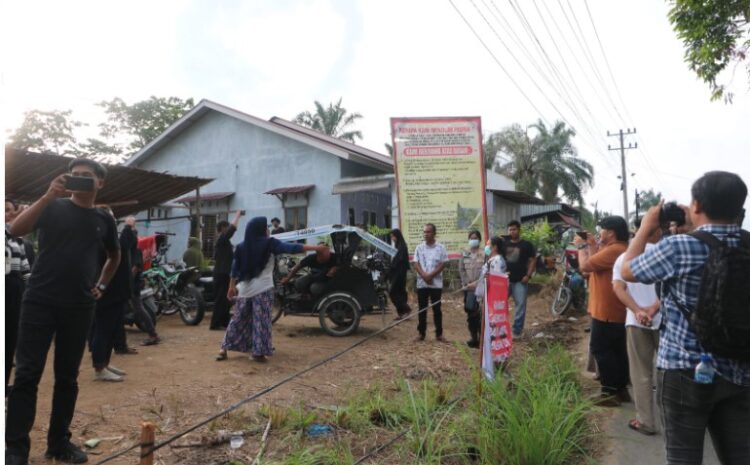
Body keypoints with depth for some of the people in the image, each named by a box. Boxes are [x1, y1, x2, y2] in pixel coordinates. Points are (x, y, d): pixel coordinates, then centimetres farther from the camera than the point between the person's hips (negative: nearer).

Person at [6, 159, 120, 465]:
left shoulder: (104, 220, 9)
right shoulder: (53, 208, 0)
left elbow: (114, 256, 26)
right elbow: (16, 230, -17)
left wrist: (101, 286, 16)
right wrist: (48, 196, -26)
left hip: (79, 308, 3)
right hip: (39, 302, -3)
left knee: (67, 377, 9)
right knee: (27, 374, -2)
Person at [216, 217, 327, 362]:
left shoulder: (241, 247, 7)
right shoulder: (268, 243, -8)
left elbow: (235, 269, 10)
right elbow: (291, 248, -15)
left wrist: (232, 287, 20)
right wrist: (316, 248, -16)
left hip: (244, 289, 6)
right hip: (262, 289, -5)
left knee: (238, 319, 15)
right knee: (261, 321, 1)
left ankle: (224, 349, 18)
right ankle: (258, 352, 3)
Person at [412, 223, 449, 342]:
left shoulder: (440, 248, -1)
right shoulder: (419, 248, 6)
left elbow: (443, 264, -5)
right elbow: (416, 264, 1)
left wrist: (431, 275, -14)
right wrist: (424, 275, -14)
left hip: (436, 283, -2)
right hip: (421, 283, 2)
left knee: (437, 309, 3)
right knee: (422, 309, 6)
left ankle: (439, 334, 11)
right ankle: (421, 333, 14)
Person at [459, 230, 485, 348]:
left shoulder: (484, 254, -3)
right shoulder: (465, 254, 10)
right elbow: (461, 270, 7)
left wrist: (476, 283, -14)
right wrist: (467, 283, -4)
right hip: (468, 288, 4)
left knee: (480, 313, -8)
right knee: (470, 313, 8)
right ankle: (473, 337, 19)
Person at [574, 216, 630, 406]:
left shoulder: (613, 250, -22)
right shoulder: (619, 249, 13)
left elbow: (585, 266, -20)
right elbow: (596, 264, 15)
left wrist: (581, 246, -6)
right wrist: (592, 246, 9)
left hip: (606, 312, -10)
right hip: (616, 311, 10)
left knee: (601, 349, -3)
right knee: (617, 350, 15)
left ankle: (611, 391, 1)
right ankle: (621, 389, 23)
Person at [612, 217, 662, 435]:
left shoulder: (623, 257, 7)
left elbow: (618, 288, -6)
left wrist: (637, 311, -14)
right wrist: (654, 308, -15)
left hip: (636, 321, 1)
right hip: (663, 319, -1)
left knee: (641, 373, 8)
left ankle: (645, 421, 11)